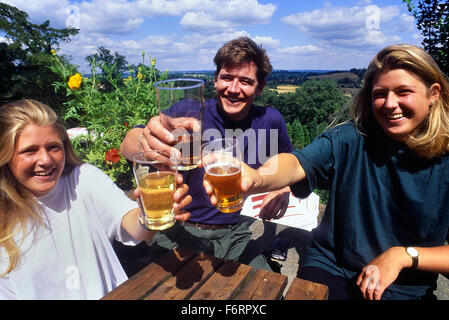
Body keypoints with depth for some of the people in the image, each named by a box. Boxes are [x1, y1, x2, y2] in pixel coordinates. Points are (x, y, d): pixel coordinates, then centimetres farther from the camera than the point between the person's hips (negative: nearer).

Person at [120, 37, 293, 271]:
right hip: (180, 231, -2)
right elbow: (127, 146, -27)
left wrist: (283, 188, -5)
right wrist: (145, 140, -51)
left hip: (233, 233, 3)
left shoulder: (270, 121, -3)